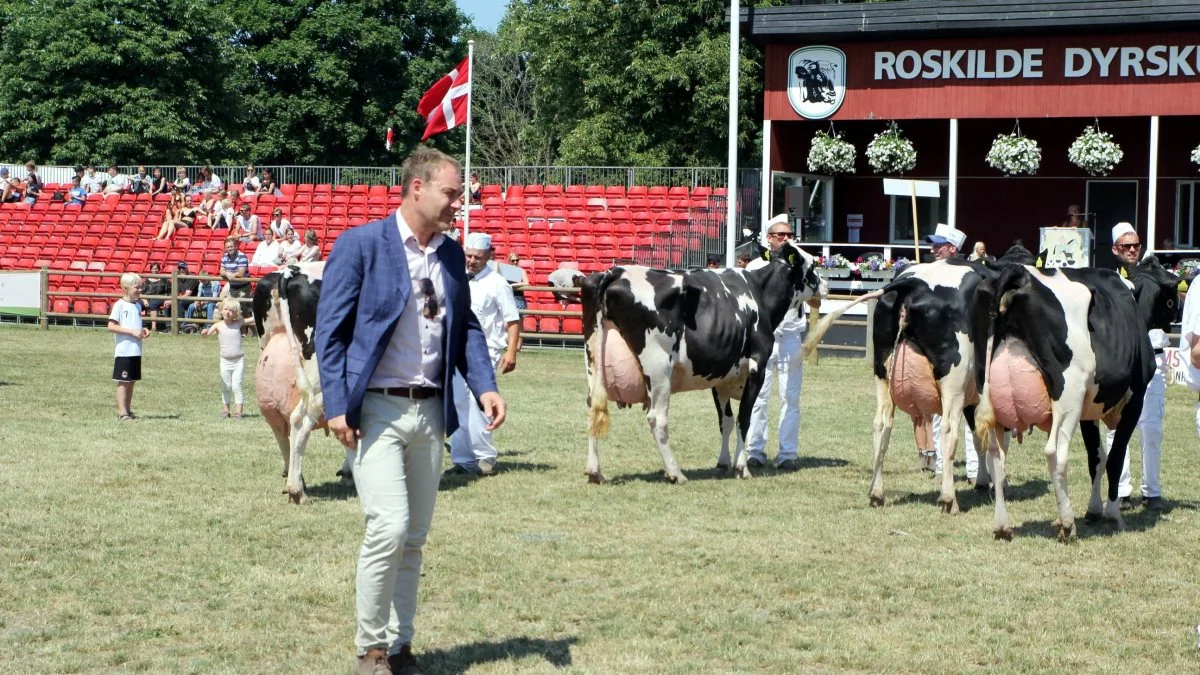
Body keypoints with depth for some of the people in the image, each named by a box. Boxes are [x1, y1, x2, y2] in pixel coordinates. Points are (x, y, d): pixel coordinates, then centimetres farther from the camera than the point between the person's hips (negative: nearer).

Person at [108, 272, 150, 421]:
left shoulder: (138, 305, 13)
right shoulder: (119, 305, -10)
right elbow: (111, 326, -16)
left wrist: (143, 331, 2)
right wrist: (132, 332, -19)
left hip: (136, 351, 7)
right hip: (123, 351, -7)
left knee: (132, 381, 11)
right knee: (123, 381, -5)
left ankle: (128, 410, 19)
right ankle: (122, 412, -3)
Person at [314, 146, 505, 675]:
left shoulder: (452, 255, 10)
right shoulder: (361, 244, -8)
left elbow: (466, 326, 16)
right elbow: (329, 328, -8)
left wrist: (485, 387, 0)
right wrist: (337, 406, -14)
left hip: (430, 412, 6)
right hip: (376, 410, -6)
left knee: (414, 538, 11)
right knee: (389, 528, -14)